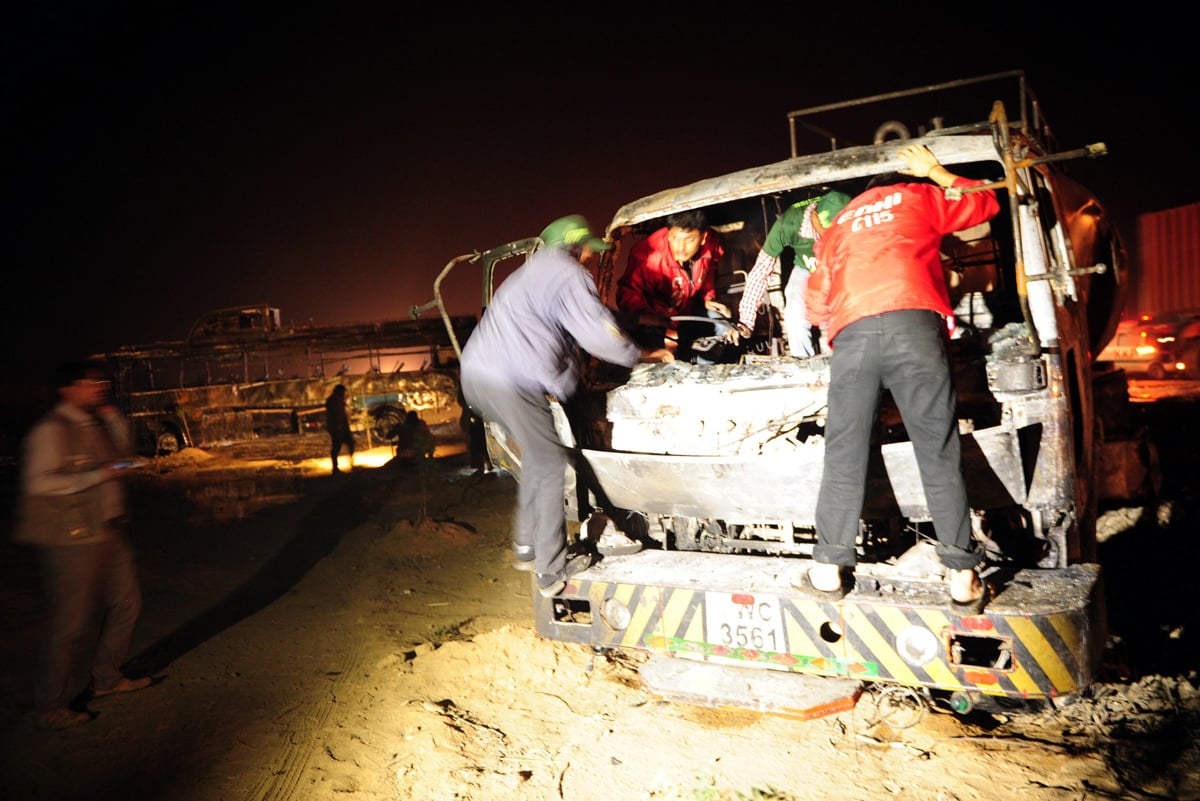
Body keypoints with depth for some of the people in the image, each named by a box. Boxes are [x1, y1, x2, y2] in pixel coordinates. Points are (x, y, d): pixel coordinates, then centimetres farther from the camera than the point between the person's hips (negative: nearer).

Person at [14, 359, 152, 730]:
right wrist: (99, 474, -21)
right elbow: (39, 483, -21)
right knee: (72, 624, -1)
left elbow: (123, 455, 21)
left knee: (126, 603, 17)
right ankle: (51, 706, 14)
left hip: (107, 532, 9)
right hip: (70, 542, -9)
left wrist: (116, 419, 6)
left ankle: (106, 678, 35)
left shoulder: (96, 423, 10)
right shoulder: (50, 430, -15)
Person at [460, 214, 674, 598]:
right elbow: (601, 335, -7)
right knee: (552, 465, 1)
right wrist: (645, 354, 10)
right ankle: (552, 572, 7)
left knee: (538, 454, 23)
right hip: (510, 382, -10)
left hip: (476, 372, 10)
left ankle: (526, 545, 29)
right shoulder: (568, 274, -1)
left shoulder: (532, 270, 28)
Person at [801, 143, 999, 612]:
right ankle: (963, 578, 4)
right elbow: (986, 202, 41)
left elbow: (816, 304, 28)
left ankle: (828, 570, 11)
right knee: (938, 454, 1)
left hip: (850, 336, 2)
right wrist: (934, 171, 49)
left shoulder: (837, 226, 33)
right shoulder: (920, 197, 26)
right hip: (913, 326, -2)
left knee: (844, 456, 7)